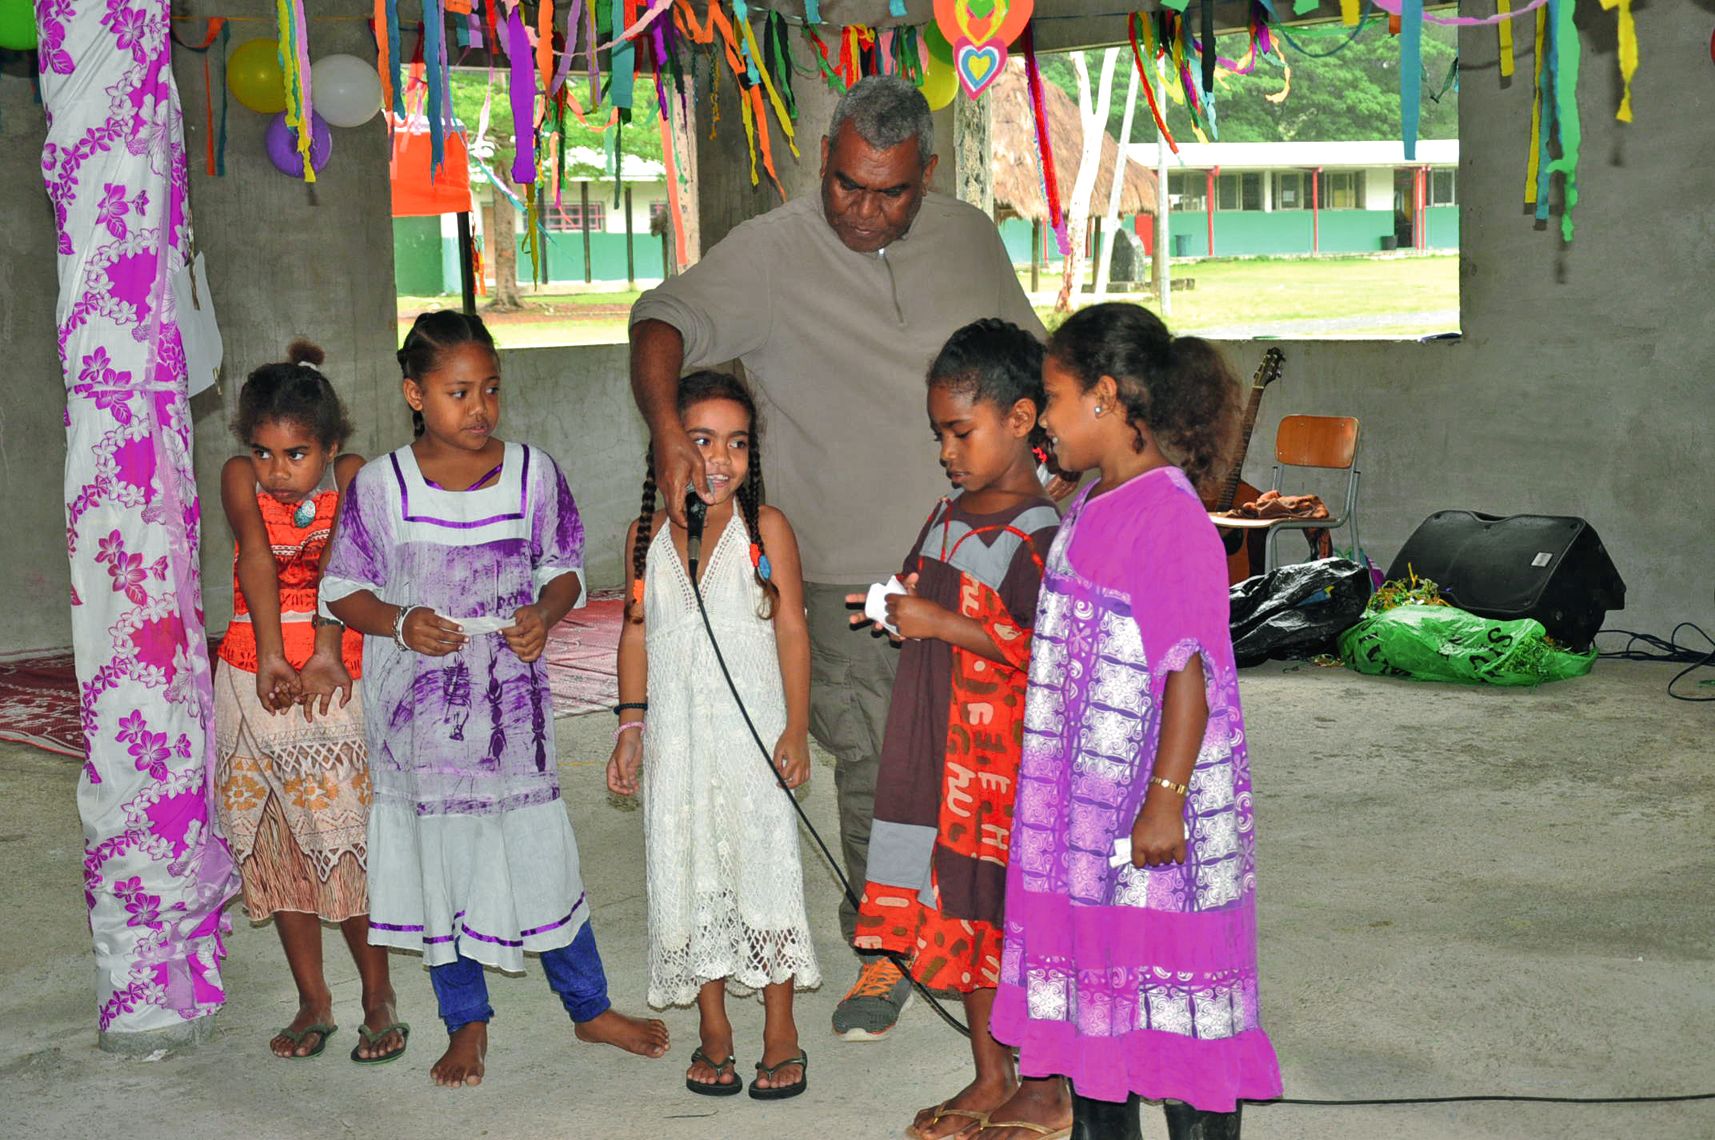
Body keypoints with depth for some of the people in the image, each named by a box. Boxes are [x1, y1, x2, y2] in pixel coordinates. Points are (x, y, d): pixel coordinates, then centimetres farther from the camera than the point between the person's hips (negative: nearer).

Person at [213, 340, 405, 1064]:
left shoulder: (353, 477, -3)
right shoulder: (240, 478, 1)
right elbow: (256, 556, -13)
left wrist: (326, 653, -31)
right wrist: (272, 658, -26)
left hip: (335, 675, -3)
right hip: (254, 675, 3)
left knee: (346, 845, -7)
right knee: (276, 848, 8)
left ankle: (379, 999, 9)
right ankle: (313, 1003, 20)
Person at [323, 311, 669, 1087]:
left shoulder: (532, 472, -1)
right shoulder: (381, 485, -5)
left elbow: (564, 570, 8)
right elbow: (341, 589, 2)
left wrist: (545, 613, -12)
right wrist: (399, 623, -16)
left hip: (511, 698, 0)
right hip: (418, 706, 0)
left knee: (542, 851, 5)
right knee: (438, 857, 8)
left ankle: (590, 1008, 23)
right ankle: (467, 1023, 25)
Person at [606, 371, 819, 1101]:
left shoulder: (765, 528, -5)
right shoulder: (647, 535, 4)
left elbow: (791, 631, -4)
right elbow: (636, 632, 11)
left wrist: (796, 729, -8)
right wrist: (630, 725, 7)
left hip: (752, 732, -3)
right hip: (676, 735, 3)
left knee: (762, 867, 0)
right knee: (688, 875, 8)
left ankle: (780, 1034, 14)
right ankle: (713, 1030, 21)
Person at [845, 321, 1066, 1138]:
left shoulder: (1038, 536, -16)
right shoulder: (948, 516, 10)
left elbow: (1048, 651, -23)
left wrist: (946, 624, -21)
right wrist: (901, 608, 4)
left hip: (1006, 763, -8)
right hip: (939, 758, 8)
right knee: (959, 919, 15)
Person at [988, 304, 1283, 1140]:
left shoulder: (1171, 516, -19)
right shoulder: (1087, 507, 9)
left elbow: (1189, 671, -21)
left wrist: (1166, 799, -22)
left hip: (1154, 803, -9)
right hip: (1080, 800, 9)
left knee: (1176, 1001, 1)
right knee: (1086, 978, 18)